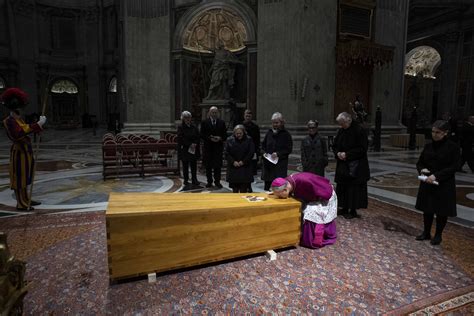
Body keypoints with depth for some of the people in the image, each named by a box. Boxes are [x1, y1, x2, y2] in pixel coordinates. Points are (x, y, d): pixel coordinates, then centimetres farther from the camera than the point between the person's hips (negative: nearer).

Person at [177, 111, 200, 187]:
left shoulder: (194, 127, 8)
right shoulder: (180, 127, -3)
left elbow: (198, 137, 8)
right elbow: (181, 139, -10)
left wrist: (195, 144, -10)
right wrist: (190, 144, -16)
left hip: (194, 150, 3)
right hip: (184, 149, -3)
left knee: (194, 165, 4)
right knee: (185, 165, 5)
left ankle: (194, 180, 11)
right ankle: (186, 180, 14)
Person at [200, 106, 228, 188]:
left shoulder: (221, 122, 8)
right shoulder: (204, 122, 5)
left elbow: (225, 135, 7)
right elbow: (202, 135, 0)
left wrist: (220, 138, -13)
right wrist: (210, 138, -14)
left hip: (218, 147, 0)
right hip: (208, 147, 0)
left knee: (218, 165, 0)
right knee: (208, 166, 6)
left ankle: (217, 181, 10)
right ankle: (209, 182, 17)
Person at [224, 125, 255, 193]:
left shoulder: (249, 140, 2)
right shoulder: (229, 140, 4)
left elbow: (251, 153, -2)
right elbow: (227, 153, 1)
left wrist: (243, 161, -10)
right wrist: (233, 162, -11)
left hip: (245, 168, -1)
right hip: (233, 167, 1)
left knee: (244, 190, -2)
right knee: (235, 189, 4)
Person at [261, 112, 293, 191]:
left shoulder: (286, 134, -3)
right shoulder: (269, 133, 10)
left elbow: (289, 149, -5)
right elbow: (263, 145, 21)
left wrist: (278, 154, -16)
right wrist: (264, 152, 2)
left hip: (280, 164, -4)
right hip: (267, 163, 4)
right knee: (267, 183, 10)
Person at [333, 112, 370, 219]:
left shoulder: (359, 131, -13)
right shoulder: (341, 131, 6)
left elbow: (363, 148, -14)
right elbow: (335, 146, 13)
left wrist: (347, 154, -19)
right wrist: (338, 153, -8)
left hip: (356, 167, -6)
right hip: (342, 166, 6)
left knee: (354, 188, 1)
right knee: (342, 187, 10)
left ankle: (353, 210, 13)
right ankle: (344, 208, 23)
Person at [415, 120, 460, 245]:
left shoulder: (453, 147, -8)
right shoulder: (428, 146, 4)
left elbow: (453, 167, -13)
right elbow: (420, 162, 10)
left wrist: (436, 176, -23)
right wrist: (422, 169, -12)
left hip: (444, 185, -4)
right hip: (427, 183, 4)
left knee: (442, 211, 7)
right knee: (427, 209, 11)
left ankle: (438, 235, 23)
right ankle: (426, 232, 26)